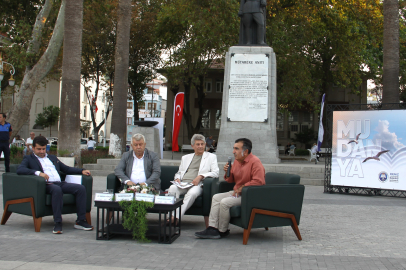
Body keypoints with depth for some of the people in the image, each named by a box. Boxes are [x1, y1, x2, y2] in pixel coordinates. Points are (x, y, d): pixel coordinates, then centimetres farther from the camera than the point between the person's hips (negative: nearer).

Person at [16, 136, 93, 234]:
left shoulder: (52, 158, 31)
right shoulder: (29, 158, 14)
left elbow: (66, 169, 33)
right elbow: (19, 170, -7)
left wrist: (82, 171, 16)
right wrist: (38, 173, -22)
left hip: (60, 183, 6)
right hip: (46, 185, -6)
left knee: (81, 188, -18)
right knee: (56, 189, -40)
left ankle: (80, 221, -17)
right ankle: (57, 223, -38)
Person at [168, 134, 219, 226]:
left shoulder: (211, 157, 17)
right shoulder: (185, 157, 30)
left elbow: (215, 172, 4)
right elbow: (179, 172, 30)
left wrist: (201, 176, -12)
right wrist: (177, 178, 5)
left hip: (197, 185, -3)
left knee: (192, 193, -39)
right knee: (172, 188, -31)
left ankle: (176, 217, -40)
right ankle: (172, 216, -37)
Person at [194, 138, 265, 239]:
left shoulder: (255, 162, -16)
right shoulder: (237, 161, 11)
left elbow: (259, 181, -27)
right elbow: (231, 180, 20)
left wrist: (241, 188, -22)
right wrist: (227, 173, -2)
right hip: (237, 192, 10)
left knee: (225, 202, -22)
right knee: (216, 197, 2)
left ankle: (222, 231, -4)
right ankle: (212, 228, -5)